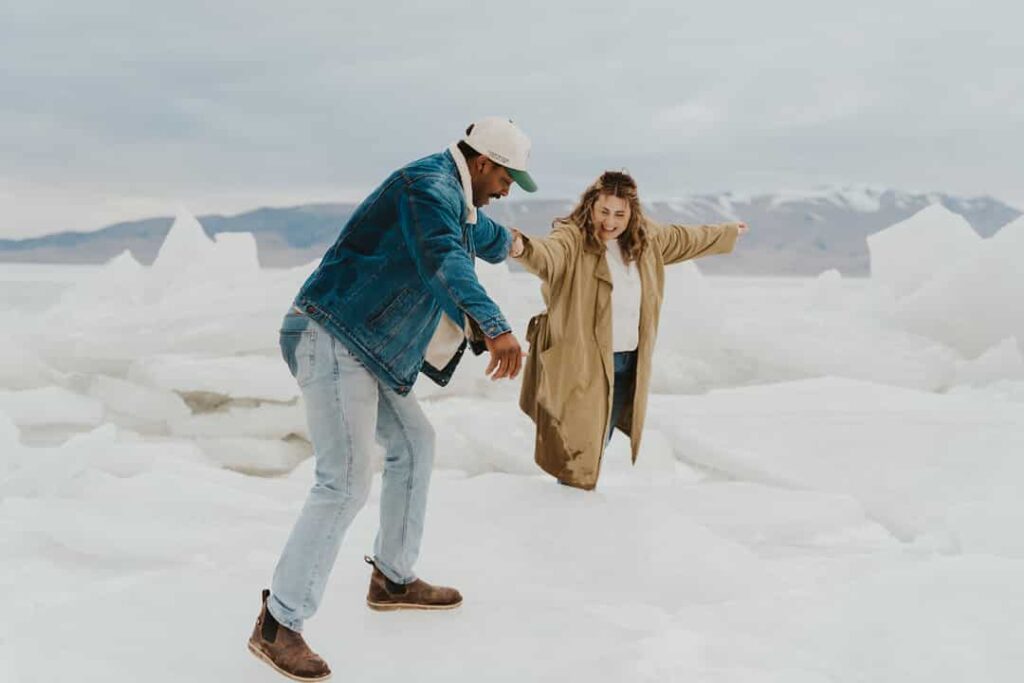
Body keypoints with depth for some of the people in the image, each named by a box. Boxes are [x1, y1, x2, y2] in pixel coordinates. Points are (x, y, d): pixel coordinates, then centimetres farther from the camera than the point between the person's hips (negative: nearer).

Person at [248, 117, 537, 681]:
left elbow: (478, 231, 46)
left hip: (364, 348, 11)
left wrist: (506, 242, 67)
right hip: (333, 338, -11)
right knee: (346, 480, -18)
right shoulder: (429, 185, -15)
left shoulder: (456, 197, 19)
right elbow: (443, 262, -35)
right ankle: (278, 625, -12)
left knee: (413, 444, 20)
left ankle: (393, 579, 32)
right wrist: (496, 327, -48)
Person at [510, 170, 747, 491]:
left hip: (628, 361, 7)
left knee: (600, 441, 18)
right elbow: (548, 255, -40)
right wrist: (524, 248, -63)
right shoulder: (573, 238, -17)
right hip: (584, 361, -7)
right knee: (580, 442, -4)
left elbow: (685, 239, 25)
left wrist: (727, 233, 38)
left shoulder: (645, 239, 6)